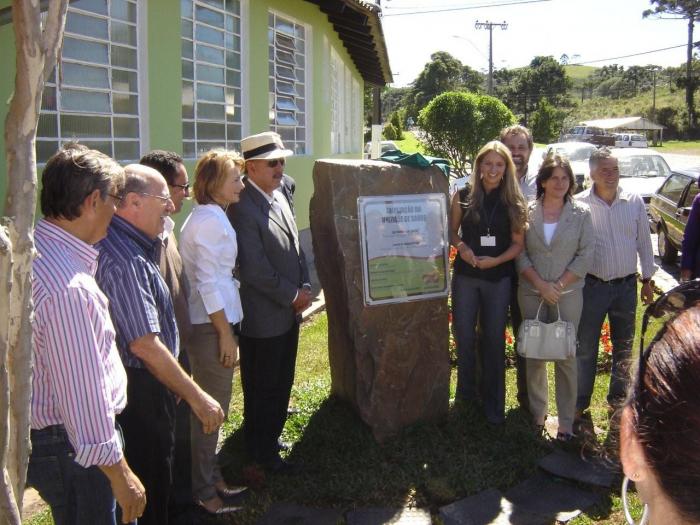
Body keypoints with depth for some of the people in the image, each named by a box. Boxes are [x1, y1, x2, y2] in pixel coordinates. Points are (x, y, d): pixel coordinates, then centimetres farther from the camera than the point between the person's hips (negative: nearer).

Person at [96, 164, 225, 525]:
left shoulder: (124, 244, 6)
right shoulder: (125, 261, -27)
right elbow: (145, 345, -28)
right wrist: (196, 397, -22)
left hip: (139, 382, 10)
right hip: (139, 390, -10)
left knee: (153, 477, 25)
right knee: (149, 486, 8)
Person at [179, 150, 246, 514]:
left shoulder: (208, 216, 12)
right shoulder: (211, 220, -17)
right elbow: (208, 283, -21)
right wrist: (226, 334, -17)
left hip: (212, 321, 10)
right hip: (212, 324, -10)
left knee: (211, 406, 18)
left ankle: (210, 476, 32)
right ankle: (202, 489, 16)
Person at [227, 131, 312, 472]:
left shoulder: (283, 192, 6)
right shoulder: (243, 208, -20)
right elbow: (254, 270, -22)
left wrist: (304, 287, 2)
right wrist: (293, 295, -13)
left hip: (289, 310, 8)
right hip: (264, 316, -8)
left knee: (282, 383, 20)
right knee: (262, 389, 9)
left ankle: (270, 437, 39)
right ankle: (262, 454, 27)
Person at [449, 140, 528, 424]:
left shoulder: (514, 202, -2)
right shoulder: (463, 196, -1)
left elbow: (518, 244, -1)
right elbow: (452, 230, 7)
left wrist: (495, 260, -16)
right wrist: (461, 247, -14)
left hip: (498, 278, 0)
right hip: (465, 275, 0)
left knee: (494, 339, 7)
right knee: (464, 336, 8)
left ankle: (493, 402, 22)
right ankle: (466, 391, 30)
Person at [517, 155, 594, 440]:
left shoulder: (581, 213, 0)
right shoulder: (527, 212, 2)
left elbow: (585, 255, -3)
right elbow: (520, 253, 0)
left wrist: (558, 285, -10)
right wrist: (540, 284, -11)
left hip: (568, 293, -1)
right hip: (531, 292, 1)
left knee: (566, 357, 1)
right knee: (534, 355, 8)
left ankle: (566, 422, 11)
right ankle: (537, 414, 23)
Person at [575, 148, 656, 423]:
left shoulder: (635, 202, 1)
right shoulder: (579, 204, -8)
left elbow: (644, 243, 8)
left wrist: (647, 280, 9)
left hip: (627, 286, 3)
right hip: (592, 285, -3)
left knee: (624, 346, 15)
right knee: (585, 347, 5)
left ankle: (618, 396, 32)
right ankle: (580, 402, 18)